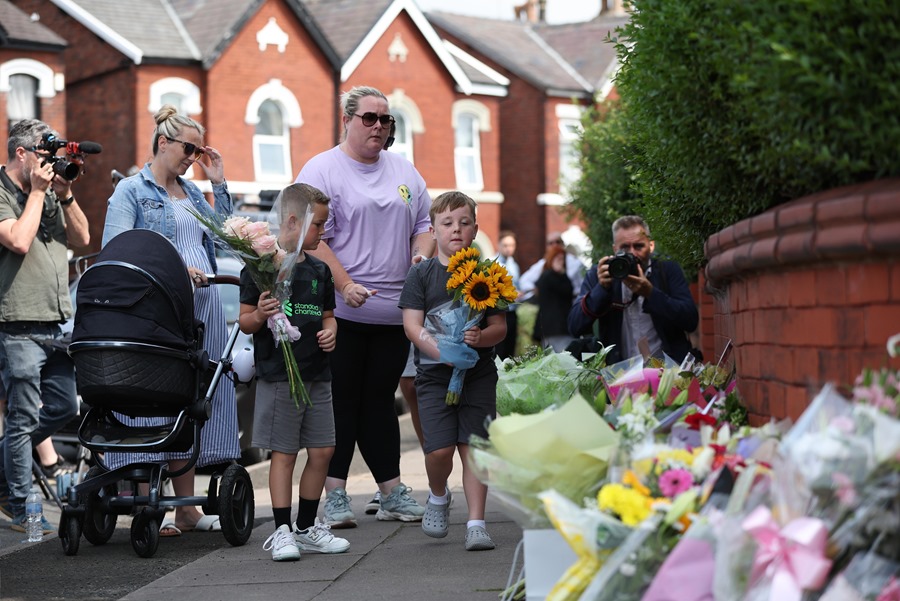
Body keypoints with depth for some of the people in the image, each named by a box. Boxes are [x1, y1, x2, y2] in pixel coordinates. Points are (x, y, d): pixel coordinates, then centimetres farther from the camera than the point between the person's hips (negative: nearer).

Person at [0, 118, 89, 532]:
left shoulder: (49, 193, 16)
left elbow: (81, 239, 13)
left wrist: (65, 195, 2)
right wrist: (37, 192, -11)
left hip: (57, 323, 8)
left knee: (63, 407, 12)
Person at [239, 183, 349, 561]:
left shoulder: (319, 270, 14)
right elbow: (245, 321, -6)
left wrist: (330, 331, 1)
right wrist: (259, 316, -26)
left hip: (317, 374, 6)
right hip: (278, 375, -6)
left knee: (322, 451, 7)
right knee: (284, 453, -2)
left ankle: (308, 527, 20)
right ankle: (282, 531, 5)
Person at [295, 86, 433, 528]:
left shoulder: (404, 171, 16)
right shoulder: (321, 171, -3)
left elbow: (424, 224, 20)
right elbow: (314, 239, -10)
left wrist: (422, 255, -2)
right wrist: (346, 285, -19)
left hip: (394, 311, 5)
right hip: (342, 310, -5)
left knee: (380, 400, 11)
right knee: (341, 403, -2)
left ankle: (392, 492, 14)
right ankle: (335, 495, 3)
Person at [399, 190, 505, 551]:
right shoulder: (421, 274, 2)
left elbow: (500, 327, 3)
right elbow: (412, 325, -6)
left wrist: (480, 338, -19)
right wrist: (445, 353, -21)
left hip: (478, 374, 1)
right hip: (434, 373, -1)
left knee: (473, 447, -3)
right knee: (439, 449, -10)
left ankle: (476, 524, 1)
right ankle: (438, 497, 21)